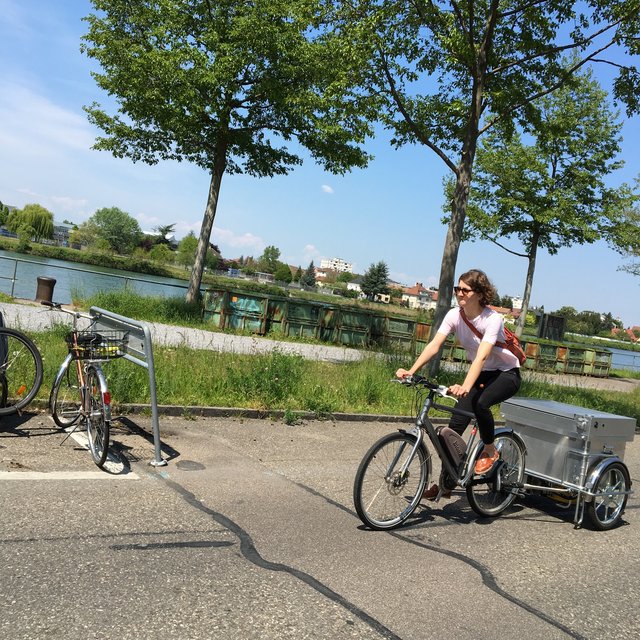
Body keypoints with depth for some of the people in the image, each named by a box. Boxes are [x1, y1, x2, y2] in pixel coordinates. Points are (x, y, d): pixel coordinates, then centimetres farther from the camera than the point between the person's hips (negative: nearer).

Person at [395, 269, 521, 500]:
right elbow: (434, 345, -21)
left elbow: (482, 356, -39)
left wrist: (465, 387, -54)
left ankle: (490, 451, -6)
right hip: (480, 373, 5)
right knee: (456, 424, -7)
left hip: (505, 374, -5)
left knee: (480, 403, -35)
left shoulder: (492, 319, -26)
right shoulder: (455, 315, -11)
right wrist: (411, 371, -36)